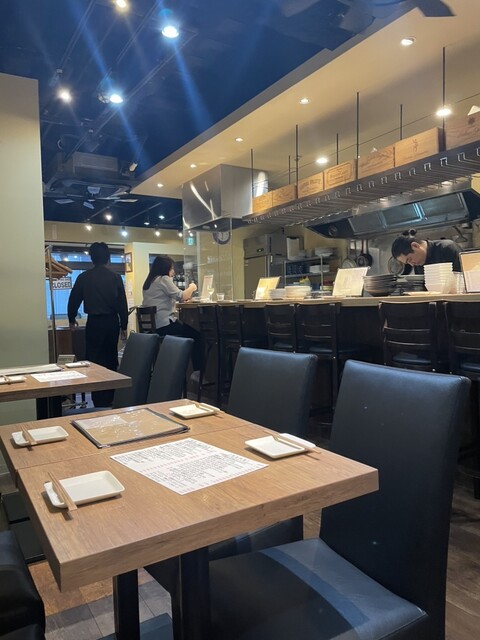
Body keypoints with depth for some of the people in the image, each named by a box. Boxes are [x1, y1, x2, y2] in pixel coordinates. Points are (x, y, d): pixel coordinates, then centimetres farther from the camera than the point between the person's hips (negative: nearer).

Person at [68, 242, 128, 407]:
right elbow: (123, 304, -1)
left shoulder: (84, 277, -3)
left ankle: (99, 401, 4)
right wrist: (123, 326, 8)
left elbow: (74, 300, 5)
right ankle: (110, 398, 22)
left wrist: (72, 319, 22)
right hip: (113, 321, 2)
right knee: (111, 358, 14)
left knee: (95, 361, 4)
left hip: (94, 322, -2)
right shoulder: (115, 277, -1)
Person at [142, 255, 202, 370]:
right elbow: (180, 296, -12)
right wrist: (191, 288, 6)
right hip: (164, 324, -9)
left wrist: (184, 298, 15)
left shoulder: (149, 282, 19)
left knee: (189, 330, 18)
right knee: (195, 335, 1)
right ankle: (198, 369, 2)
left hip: (153, 325, 9)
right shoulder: (164, 279, -9)